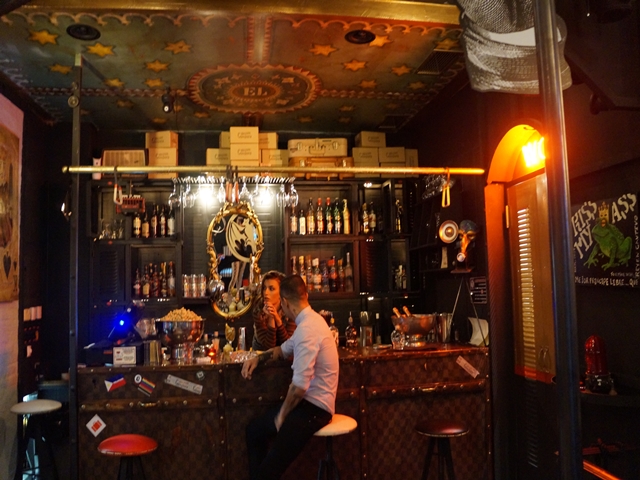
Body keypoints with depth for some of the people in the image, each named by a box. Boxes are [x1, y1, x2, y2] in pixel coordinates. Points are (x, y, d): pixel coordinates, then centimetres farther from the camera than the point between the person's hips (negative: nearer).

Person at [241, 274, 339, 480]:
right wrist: (258, 358, 11)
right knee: (254, 429, 20)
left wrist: (282, 415, -12)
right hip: (309, 401, 11)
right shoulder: (310, 321, 8)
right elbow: (285, 349, 25)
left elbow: (299, 385, -27)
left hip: (314, 407, -11)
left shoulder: (307, 329, -24)